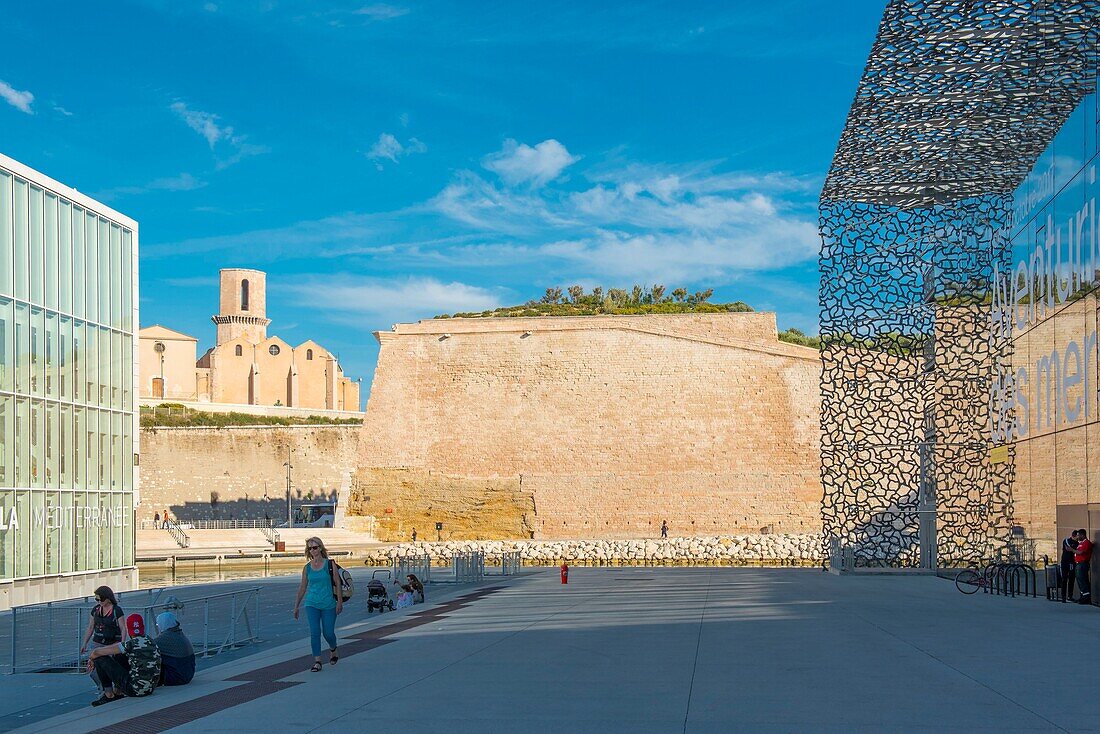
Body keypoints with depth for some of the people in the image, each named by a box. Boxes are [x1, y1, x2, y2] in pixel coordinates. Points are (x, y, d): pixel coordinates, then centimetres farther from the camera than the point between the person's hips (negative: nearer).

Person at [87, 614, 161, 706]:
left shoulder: (131, 644, -14)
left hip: (134, 689, -7)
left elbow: (97, 652, -7)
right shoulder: (151, 642, 6)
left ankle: (109, 694, 13)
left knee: (100, 658, 2)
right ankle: (118, 693, 29)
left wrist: (91, 659, 14)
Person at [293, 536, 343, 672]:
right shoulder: (307, 568, 4)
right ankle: (317, 661, -3)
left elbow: (337, 583, -1)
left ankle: (333, 650, 35)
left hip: (328, 604, -2)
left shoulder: (330, 564, -3)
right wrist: (296, 606, 14)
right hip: (312, 604, 2)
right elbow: (303, 587, 12)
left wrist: (339, 601, -6)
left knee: (328, 633, 2)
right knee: (314, 633, -8)